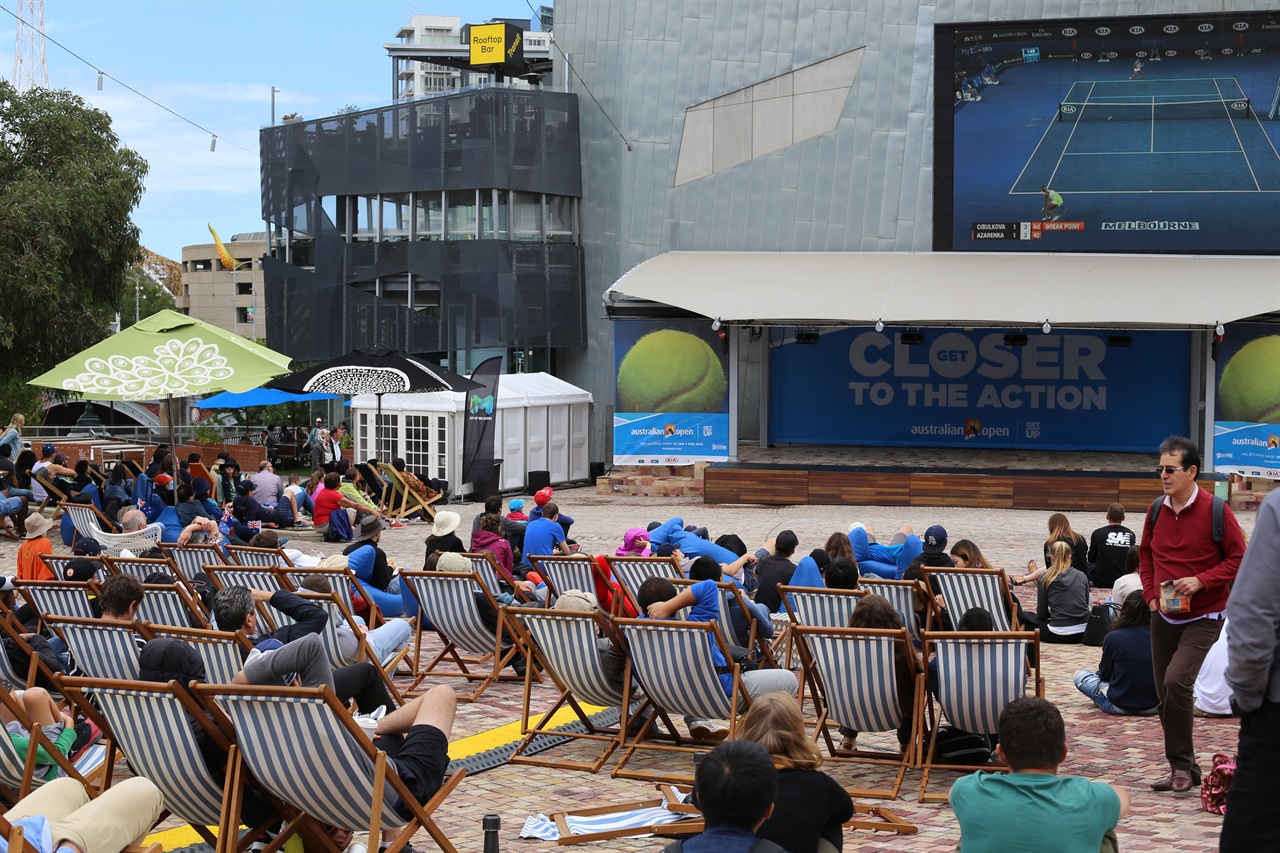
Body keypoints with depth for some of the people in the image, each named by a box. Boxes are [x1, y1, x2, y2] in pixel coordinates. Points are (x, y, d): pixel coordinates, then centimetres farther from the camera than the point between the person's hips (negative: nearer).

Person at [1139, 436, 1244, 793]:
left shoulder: (1216, 510, -13)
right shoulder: (1157, 510, 3)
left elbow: (1239, 559, -10)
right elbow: (1145, 555, 17)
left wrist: (1200, 581, -20)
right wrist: (1151, 596, 5)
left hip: (1202, 619, -6)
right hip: (1164, 617, 6)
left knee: (1176, 681, -23)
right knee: (1166, 695, 8)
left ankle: (1182, 765, -9)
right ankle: (1182, 771, 21)